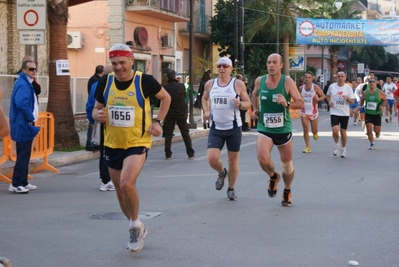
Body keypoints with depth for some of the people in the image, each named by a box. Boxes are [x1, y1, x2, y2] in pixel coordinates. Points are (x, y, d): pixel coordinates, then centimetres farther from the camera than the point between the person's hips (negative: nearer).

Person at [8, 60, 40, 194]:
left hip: (25, 124, 10)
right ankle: (16, 184, -4)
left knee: (24, 154, 15)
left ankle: (23, 182, 22)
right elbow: (21, 103, -31)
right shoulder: (23, 84, -18)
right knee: (23, 155, -7)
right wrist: (30, 118, -21)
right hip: (23, 125, -10)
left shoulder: (26, 83, 15)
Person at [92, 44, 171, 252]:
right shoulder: (105, 82, -3)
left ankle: (135, 225, 2)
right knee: (120, 191, 13)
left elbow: (166, 98, 6)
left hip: (138, 143, -5)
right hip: (112, 144, 5)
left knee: (127, 184, -25)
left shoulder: (145, 81, -12)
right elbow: (96, 109, 9)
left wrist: (158, 121, -5)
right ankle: (136, 229, 37)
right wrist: (98, 115, -14)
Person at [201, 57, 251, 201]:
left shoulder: (238, 84, -3)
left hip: (233, 128, -2)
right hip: (215, 128, 2)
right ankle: (221, 173, 23)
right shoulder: (210, 84, 5)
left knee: (233, 160, 5)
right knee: (212, 159, -12)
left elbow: (248, 103, 2)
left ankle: (231, 189, 25)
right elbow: (204, 99, 22)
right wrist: (206, 111, 4)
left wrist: (240, 104, -21)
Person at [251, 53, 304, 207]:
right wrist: (255, 109, 10)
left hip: (283, 129, -1)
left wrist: (287, 104, -30)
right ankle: (273, 177, 11)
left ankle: (287, 191, 39)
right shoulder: (259, 81, -1)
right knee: (262, 159, -23)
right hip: (264, 129, 1)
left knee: (287, 165, 11)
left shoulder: (287, 82, -10)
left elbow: (301, 103, -12)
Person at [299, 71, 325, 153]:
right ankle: (308, 147, 1)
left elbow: (323, 96, -1)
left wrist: (318, 99, -21)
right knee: (305, 129, -7)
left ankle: (315, 134, 44)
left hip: (313, 111, -2)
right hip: (304, 112, 2)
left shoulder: (316, 87, -8)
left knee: (314, 130, 6)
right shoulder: (301, 88, 2)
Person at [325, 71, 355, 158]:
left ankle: (343, 149, 25)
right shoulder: (332, 86, 0)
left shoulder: (348, 88, -2)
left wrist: (347, 99, -22)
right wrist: (329, 101, -2)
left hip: (345, 113, 1)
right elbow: (327, 95, 18)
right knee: (335, 130, -18)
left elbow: (352, 101, -1)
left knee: (343, 132, 6)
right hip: (334, 113, 0)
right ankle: (336, 144, 10)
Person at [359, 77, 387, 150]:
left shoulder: (380, 93, -8)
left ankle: (377, 132, 38)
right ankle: (372, 144, 13)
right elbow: (362, 100, 13)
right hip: (368, 114, 1)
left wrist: (383, 106, -13)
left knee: (377, 130, -1)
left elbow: (385, 100, 5)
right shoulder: (365, 93, -3)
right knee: (369, 129, -5)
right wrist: (360, 106, -4)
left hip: (377, 114, -1)